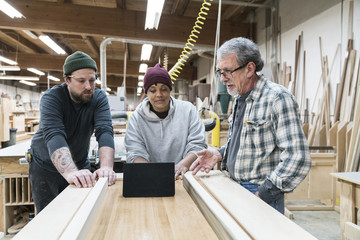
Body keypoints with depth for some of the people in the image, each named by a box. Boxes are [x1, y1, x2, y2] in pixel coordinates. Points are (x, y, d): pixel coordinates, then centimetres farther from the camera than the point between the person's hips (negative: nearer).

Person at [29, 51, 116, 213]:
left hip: (80, 164, 2)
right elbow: (53, 136, -37)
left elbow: (105, 131, -29)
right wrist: (70, 172, -53)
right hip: (45, 166, -2)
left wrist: (106, 167, -45)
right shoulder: (51, 98, -22)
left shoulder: (99, 98, -15)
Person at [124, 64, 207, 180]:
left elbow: (197, 145, -2)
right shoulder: (136, 118, 4)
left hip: (183, 177, 1)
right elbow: (135, 153, -3)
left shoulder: (188, 110, 4)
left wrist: (183, 164, -21)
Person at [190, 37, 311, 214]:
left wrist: (261, 195, -21)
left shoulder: (277, 98, -18)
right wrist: (220, 153, 2)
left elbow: (297, 160, -23)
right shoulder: (239, 98, 9)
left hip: (262, 196, -7)